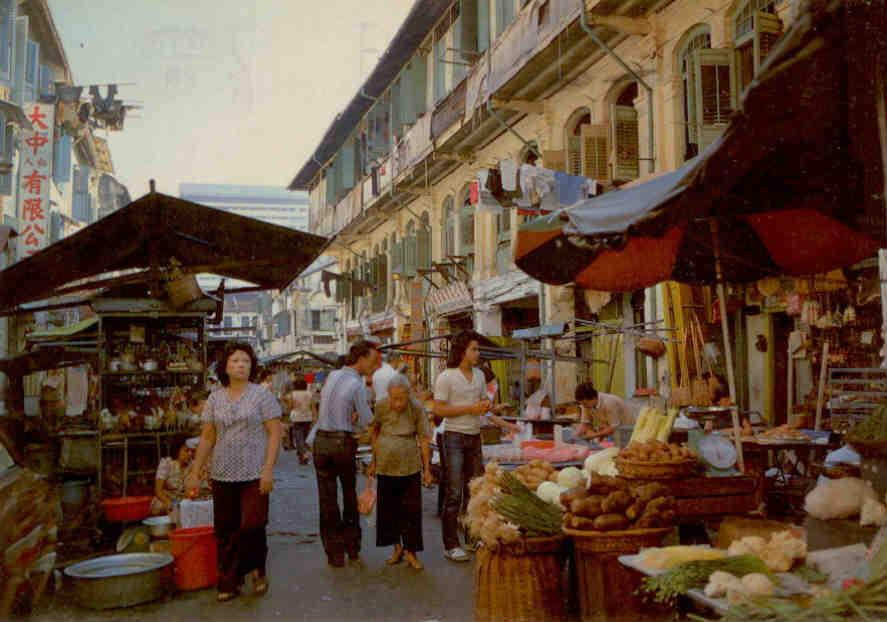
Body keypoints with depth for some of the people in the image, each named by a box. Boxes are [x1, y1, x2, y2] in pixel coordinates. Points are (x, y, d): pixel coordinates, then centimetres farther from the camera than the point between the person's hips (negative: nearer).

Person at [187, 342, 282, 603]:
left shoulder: (262, 395, -1)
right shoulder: (215, 398, 10)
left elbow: (274, 434, -5)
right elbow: (207, 438, 13)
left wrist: (268, 470, -14)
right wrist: (195, 473, 9)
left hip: (253, 474, -4)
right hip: (222, 474, 4)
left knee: (253, 526, -9)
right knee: (225, 531, 6)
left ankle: (258, 570, 18)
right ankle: (230, 583, 19)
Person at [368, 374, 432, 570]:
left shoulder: (416, 409, -10)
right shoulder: (381, 407, -5)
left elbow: (424, 440, -5)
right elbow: (374, 431, 10)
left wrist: (427, 469, -4)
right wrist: (374, 462, 10)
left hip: (410, 467, -2)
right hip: (385, 467, 2)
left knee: (411, 510, 1)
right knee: (388, 509, 10)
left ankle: (410, 551, 11)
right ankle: (397, 546, 27)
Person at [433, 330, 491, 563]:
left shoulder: (479, 374, 11)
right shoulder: (446, 377, -10)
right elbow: (439, 410, -14)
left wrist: (485, 405, -2)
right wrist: (470, 408, -18)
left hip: (475, 436, 7)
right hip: (455, 437, -7)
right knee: (454, 493, -6)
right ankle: (451, 546, 0)